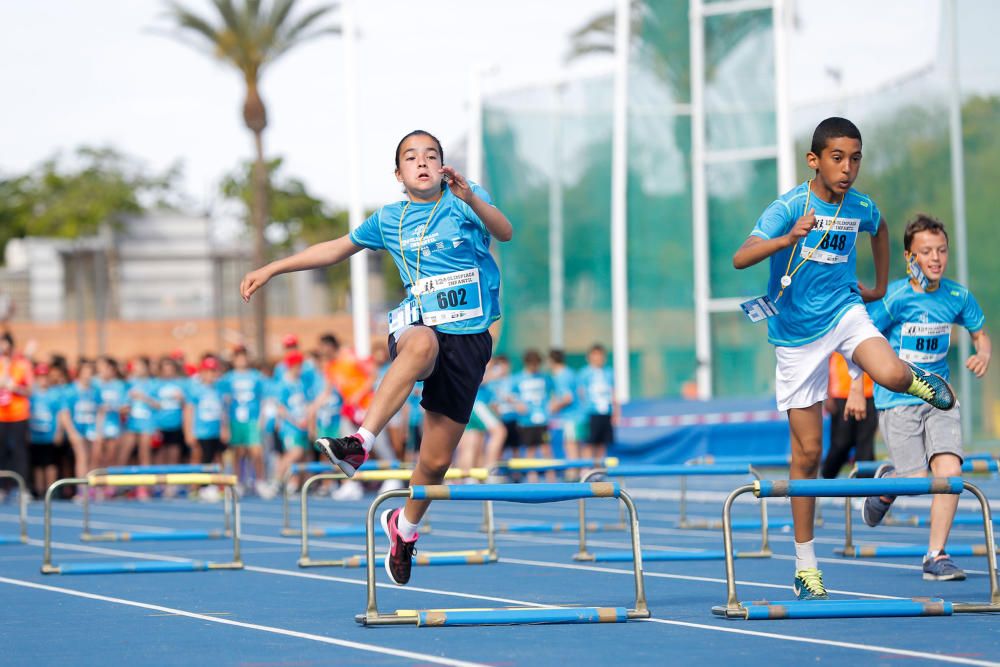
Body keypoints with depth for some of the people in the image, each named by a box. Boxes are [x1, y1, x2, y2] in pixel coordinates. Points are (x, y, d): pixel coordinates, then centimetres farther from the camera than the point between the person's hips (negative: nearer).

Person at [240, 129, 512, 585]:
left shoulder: (464, 200, 4)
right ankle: (360, 443, -56)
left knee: (436, 461, 2)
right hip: (417, 324, 0)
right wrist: (270, 270, 26)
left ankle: (404, 525, 33)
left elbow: (504, 232, -15)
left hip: (470, 337, 0)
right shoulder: (390, 220, 12)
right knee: (423, 343, -42)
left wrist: (470, 198, -33)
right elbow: (335, 249, 26)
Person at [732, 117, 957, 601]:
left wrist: (881, 285, 22)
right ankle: (805, 566, 12)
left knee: (890, 375, -32)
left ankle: (918, 378, 9)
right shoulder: (788, 207, -17)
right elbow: (740, 258, -33)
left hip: (845, 312, 2)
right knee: (807, 452, 0)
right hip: (797, 333, -2)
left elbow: (879, 229, 23)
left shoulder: (861, 207, -4)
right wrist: (786, 240, -49)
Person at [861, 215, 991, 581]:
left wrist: (983, 353, -5)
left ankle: (936, 556, -1)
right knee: (917, 480, -11)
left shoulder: (958, 297, 0)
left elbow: (980, 333, 17)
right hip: (897, 401, -3)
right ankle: (887, 482, 27)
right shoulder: (893, 298, -12)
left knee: (949, 471, -14)